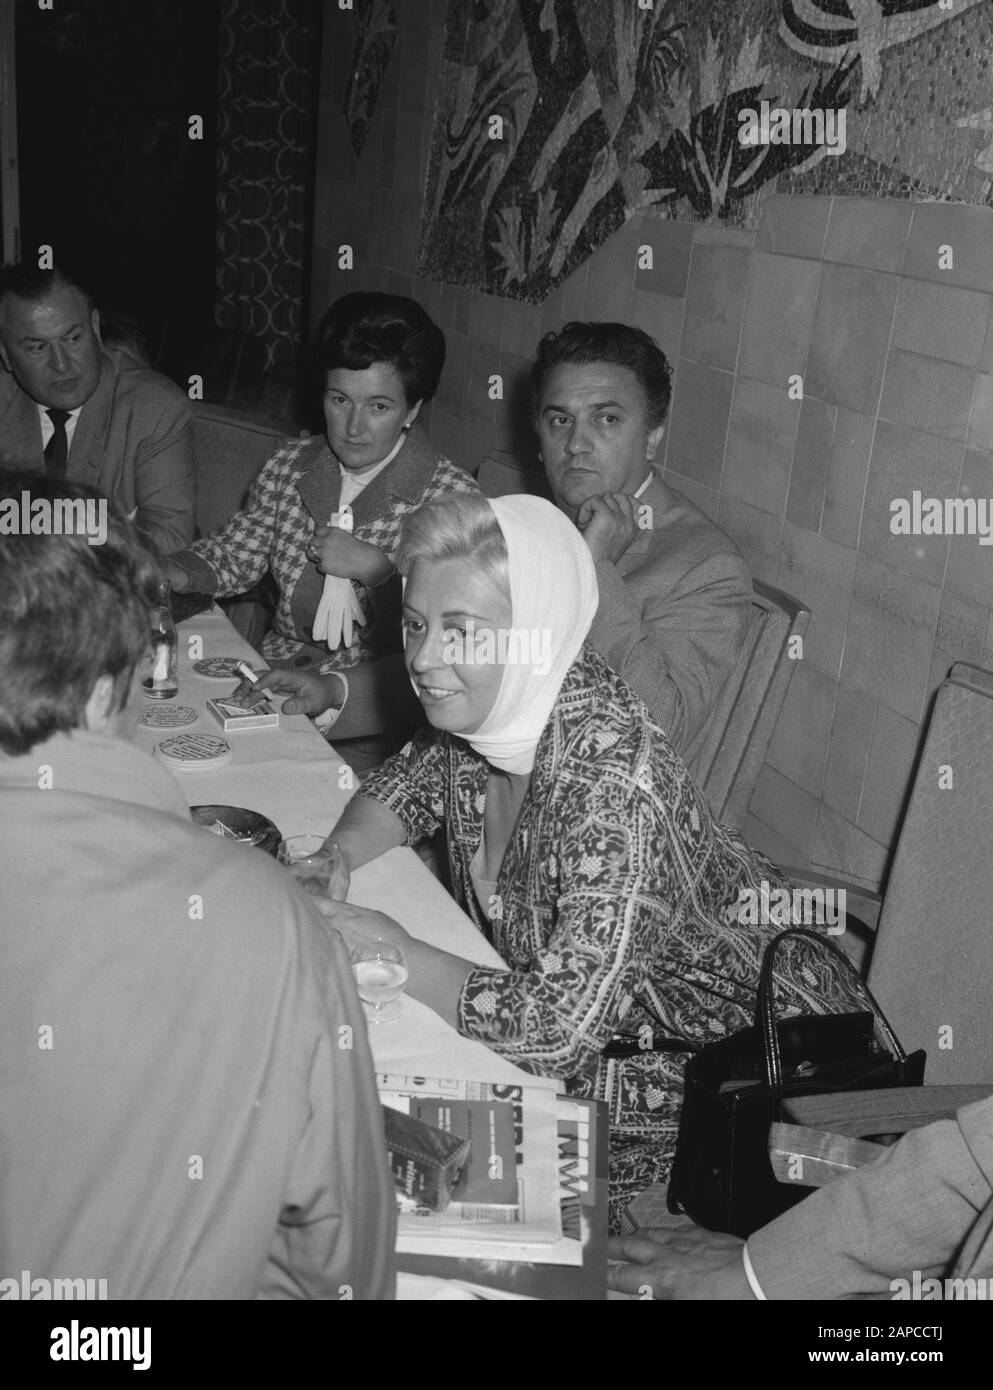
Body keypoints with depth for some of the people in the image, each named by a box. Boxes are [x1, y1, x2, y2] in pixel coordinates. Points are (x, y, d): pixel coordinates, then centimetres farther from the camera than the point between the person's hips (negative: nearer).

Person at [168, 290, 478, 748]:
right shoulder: (290, 466, 7)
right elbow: (231, 555, 16)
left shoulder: (453, 498, -11)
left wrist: (375, 567, -24)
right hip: (275, 670, 6)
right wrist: (161, 576, -3)